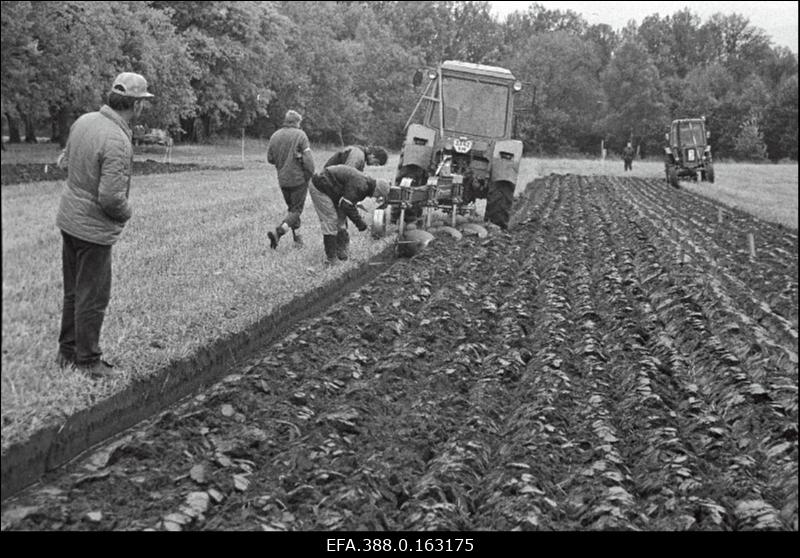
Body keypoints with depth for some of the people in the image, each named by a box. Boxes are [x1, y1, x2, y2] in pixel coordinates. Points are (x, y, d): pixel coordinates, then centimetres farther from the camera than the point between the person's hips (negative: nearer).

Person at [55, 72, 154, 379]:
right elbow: (111, 197, -26)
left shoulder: (84, 121, -1)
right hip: (94, 227, -8)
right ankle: (88, 362, 18)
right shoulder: (117, 141, -26)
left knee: (73, 291, 21)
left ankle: (67, 352, 34)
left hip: (68, 218, 8)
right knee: (92, 297, 6)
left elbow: (64, 161, 13)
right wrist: (126, 212, -6)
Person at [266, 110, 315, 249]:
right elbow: (308, 158, -15)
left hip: (283, 180, 5)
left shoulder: (275, 136, 4)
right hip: (299, 179, -5)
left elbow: (270, 158, 8)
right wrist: (310, 175, -5)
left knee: (291, 208, 19)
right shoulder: (300, 135, -10)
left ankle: (298, 239, 19)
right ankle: (278, 232, -19)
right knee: (296, 210, 1)